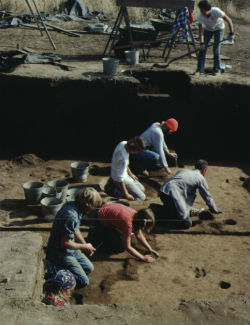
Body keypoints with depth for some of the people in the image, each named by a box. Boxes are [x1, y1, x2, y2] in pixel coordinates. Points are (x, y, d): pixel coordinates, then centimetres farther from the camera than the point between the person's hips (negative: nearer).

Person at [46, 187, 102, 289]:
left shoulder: (73, 205, -1)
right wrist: (84, 247, -11)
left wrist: (86, 246, 8)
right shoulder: (71, 216, -32)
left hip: (70, 250, 10)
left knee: (89, 268, 17)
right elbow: (65, 243, -27)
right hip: (59, 252, -10)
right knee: (83, 281, -12)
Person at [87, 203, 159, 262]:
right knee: (120, 248, -5)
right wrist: (143, 258, -22)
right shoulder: (128, 223, -36)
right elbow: (127, 247, -27)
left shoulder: (136, 216, -12)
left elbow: (139, 236, 2)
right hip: (102, 220, -8)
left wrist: (150, 250, -4)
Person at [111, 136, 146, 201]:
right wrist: (126, 194, -20)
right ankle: (117, 192, -5)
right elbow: (119, 178, -30)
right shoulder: (123, 158, -37)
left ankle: (118, 188, 15)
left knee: (142, 189, 19)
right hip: (121, 179, -9)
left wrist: (130, 174, 18)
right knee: (141, 197, -8)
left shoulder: (123, 143, -11)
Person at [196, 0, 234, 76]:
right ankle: (200, 69, -2)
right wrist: (202, 43, -30)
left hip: (219, 28, -3)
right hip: (208, 29, 3)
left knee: (216, 50, -9)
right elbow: (200, 30, -21)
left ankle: (217, 69, 3)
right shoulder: (200, 16, -28)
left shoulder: (216, 11, -36)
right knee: (202, 49, -8)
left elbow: (229, 20, -27)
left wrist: (231, 33, -28)